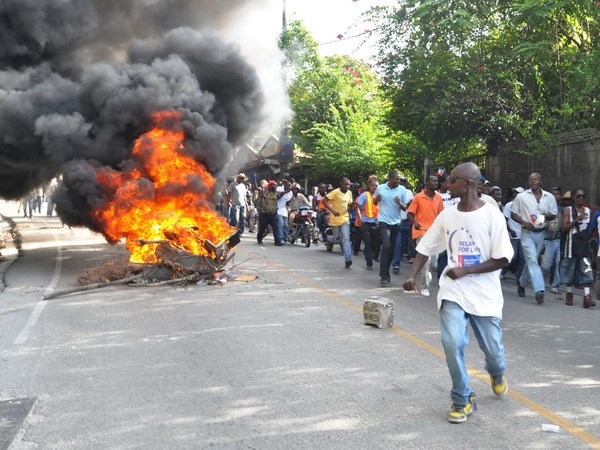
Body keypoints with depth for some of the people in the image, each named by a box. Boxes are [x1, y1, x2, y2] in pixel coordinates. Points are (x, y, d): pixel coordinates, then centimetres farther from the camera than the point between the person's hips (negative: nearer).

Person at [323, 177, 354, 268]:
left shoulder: (349, 193, 7)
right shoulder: (336, 192, -12)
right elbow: (324, 201, -17)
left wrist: (351, 206, -4)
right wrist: (333, 211, -25)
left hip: (345, 218, 3)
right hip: (335, 219, -3)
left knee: (346, 238, -10)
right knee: (337, 238, 9)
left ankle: (348, 259, -17)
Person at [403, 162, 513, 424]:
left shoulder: (491, 215, -9)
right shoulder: (446, 215, 2)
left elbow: (502, 259, -11)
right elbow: (425, 248, 11)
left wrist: (465, 271, -18)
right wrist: (413, 275, -5)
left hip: (485, 294, -2)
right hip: (453, 292, 2)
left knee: (493, 349, 7)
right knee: (452, 342, -16)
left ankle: (496, 373, 46)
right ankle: (462, 400, 3)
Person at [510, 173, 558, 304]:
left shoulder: (549, 197, 5)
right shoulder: (521, 197, -2)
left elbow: (554, 214, 11)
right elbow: (513, 214, 3)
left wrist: (546, 216, -12)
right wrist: (524, 223, -14)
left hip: (541, 233, 3)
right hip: (527, 233, -3)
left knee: (531, 260, 14)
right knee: (532, 260, -14)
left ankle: (522, 282, 36)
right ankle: (539, 290, -21)